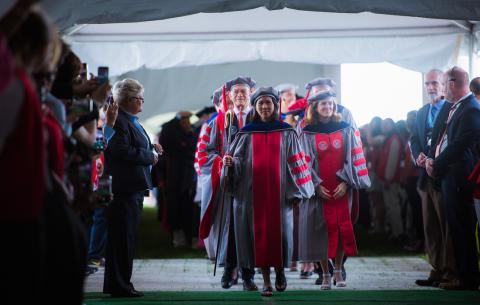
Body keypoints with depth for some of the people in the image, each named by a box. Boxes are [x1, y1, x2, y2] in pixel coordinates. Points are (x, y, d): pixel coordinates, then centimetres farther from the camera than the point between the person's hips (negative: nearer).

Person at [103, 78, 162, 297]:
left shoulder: (131, 121, 18)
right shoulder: (119, 120, -14)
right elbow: (123, 152, -23)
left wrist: (152, 148, 10)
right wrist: (150, 155, -13)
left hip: (134, 188, 11)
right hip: (124, 187, -11)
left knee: (126, 237, 14)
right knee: (123, 238, -6)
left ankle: (118, 284, 21)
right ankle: (119, 286, -1)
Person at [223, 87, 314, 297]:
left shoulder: (286, 132, 6)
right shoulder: (247, 133, 7)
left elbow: (295, 161, 5)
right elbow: (238, 160, 6)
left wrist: (297, 190, 0)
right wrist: (231, 162, -17)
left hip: (279, 191, -1)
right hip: (253, 191, 1)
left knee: (279, 231, -2)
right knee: (258, 232, -1)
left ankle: (280, 271, 23)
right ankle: (266, 280, 5)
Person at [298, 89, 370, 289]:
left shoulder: (345, 130, 6)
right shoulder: (308, 133, 2)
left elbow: (353, 157, 4)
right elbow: (305, 162, -1)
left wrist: (345, 182, -7)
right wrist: (316, 185, -11)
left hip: (341, 188, 1)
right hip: (318, 189, -1)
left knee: (342, 228, 1)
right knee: (322, 229, -1)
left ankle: (338, 270, 14)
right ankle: (325, 274, 5)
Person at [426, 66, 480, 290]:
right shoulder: (453, 108, 14)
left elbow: (459, 145, -19)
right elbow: (441, 136, 18)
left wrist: (437, 165, -12)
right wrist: (431, 158, 3)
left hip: (459, 177, -9)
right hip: (446, 175, 9)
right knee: (456, 229, 13)